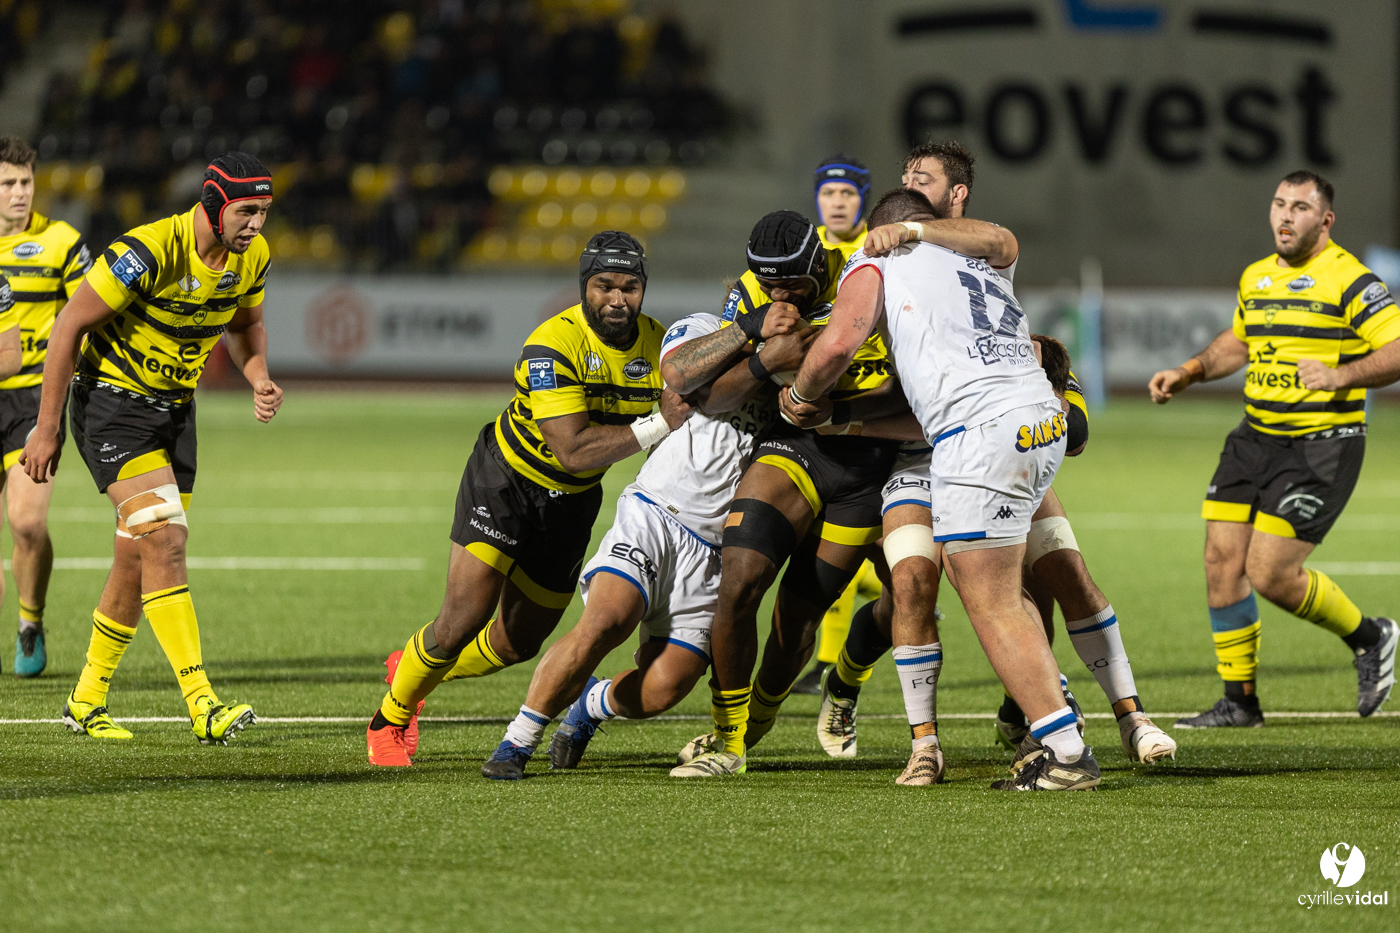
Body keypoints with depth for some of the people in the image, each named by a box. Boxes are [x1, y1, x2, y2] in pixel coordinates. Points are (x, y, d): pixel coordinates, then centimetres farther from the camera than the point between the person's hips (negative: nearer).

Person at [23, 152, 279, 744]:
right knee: (166, 542, -20)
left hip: (175, 407, 7)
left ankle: (86, 701, 24)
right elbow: (70, 323, -18)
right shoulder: (150, 251, -25)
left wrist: (260, 381, -4)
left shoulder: (252, 257, -3)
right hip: (113, 400, -7)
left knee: (138, 563, 9)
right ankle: (202, 706, -26)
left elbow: (245, 324, 18)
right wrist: (47, 428, -16)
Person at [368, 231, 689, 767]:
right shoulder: (552, 345, -30)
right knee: (463, 620, -13)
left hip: (572, 502, 6)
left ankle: (421, 670, 42)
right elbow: (572, 449, -36)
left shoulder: (657, 344, -10)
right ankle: (390, 720, 13)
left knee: (517, 643, 12)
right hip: (506, 480, -6)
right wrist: (657, 427, -41)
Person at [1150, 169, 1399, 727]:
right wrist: (1186, 375, 19)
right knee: (1222, 560, -1)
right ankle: (1239, 701, 10)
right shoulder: (1256, 278, 12)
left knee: (1271, 575, -12)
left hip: (1322, 445, -7)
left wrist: (1340, 376, -32)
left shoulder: (1349, 280, -12)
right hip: (1256, 437, 7)